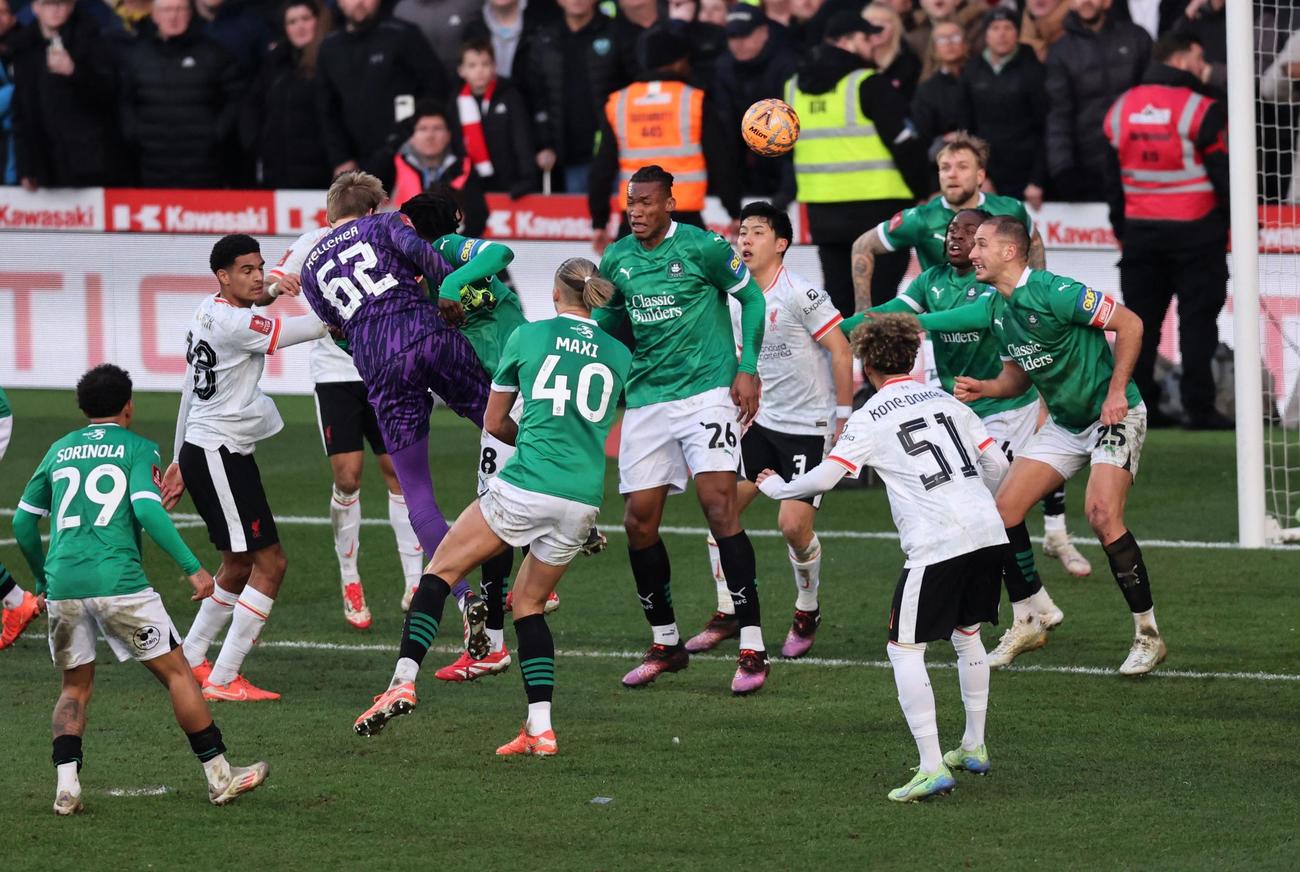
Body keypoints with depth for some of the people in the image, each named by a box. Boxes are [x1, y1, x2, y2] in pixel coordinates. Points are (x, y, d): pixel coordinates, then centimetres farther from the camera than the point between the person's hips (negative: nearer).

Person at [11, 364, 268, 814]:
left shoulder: (59, 450, 19)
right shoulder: (137, 448, 5)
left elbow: (23, 521, 21)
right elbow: (147, 510, -10)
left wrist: (42, 578, 33)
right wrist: (192, 567, -10)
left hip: (62, 582, 4)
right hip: (117, 581, -4)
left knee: (75, 686, 17)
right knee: (177, 672, 6)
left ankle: (66, 785, -1)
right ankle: (219, 777, 9)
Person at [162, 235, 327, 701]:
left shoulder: (208, 311, 12)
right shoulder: (237, 324, -19)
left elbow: (190, 391, 21)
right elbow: (314, 327, -18)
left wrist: (180, 461, 28)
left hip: (200, 450, 10)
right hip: (218, 455, -10)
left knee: (239, 564, 21)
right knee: (270, 562, -9)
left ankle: (189, 660, 31)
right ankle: (223, 681, -9)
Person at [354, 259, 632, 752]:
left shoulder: (527, 337, 3)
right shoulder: (619, 355, 10)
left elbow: (494, 422, 12)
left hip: (524, 488, -4)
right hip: (583, 501, 4)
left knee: (441, 569, 11)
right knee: (529, 604, 18)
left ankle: (403, 682, -5)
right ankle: (540, 730, 7)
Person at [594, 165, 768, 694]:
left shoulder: (702, 248, -7)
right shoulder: (616, 259, 7)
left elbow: (751, 298, 3)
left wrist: (747, 368, -4)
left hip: (707, 389, -6)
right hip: (646, 399, 6)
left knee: (719, 503, -17)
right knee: (639, 520, 2)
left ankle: (752, 649, -15)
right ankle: (665, 644, 19)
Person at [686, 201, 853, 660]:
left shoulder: (801, 294, -16)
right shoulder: (738, 301, 5)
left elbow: (840, 351, -13)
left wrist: (844, 418, -13)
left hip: (809, 427, -7)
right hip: (762, 423, 7)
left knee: (794, 523, -13)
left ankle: (807, 613, 14)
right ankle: (728, 614, 12)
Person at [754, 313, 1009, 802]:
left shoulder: (870, 419, 1)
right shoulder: (945, 402, 18)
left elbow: (824, 477, -6)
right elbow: (997, 464, 20)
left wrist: (778, 488, 13)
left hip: (936, 545, -7)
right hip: (988, 533, 7)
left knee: (905, 649, -1)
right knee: (967, 633, 26)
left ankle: (932, 767, -12)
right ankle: (974, 747, 33)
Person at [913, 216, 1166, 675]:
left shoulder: (1053, 292, -22)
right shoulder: (993, 307, 5)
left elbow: (1129, 323, -19)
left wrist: (1117, 391, -22)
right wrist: (984, 388, -5)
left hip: (1113, 415, -9)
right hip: (1064, 424, 9)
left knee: (1102, 514, -24)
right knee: (1004, 508, 0)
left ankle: (1147, 634, -13)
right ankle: (1027, 623, 14)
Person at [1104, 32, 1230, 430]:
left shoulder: (1121, 109, 6)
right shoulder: (1201, 110, -13)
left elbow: (1113, 176, 12)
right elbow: (1224, 170, -11)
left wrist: (1122, 228, 21)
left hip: (1140, 230, 5)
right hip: (1194, 232, -5)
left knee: (1142, 318, 10)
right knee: (1198, 319, 0)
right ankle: (1198, 407, -3)